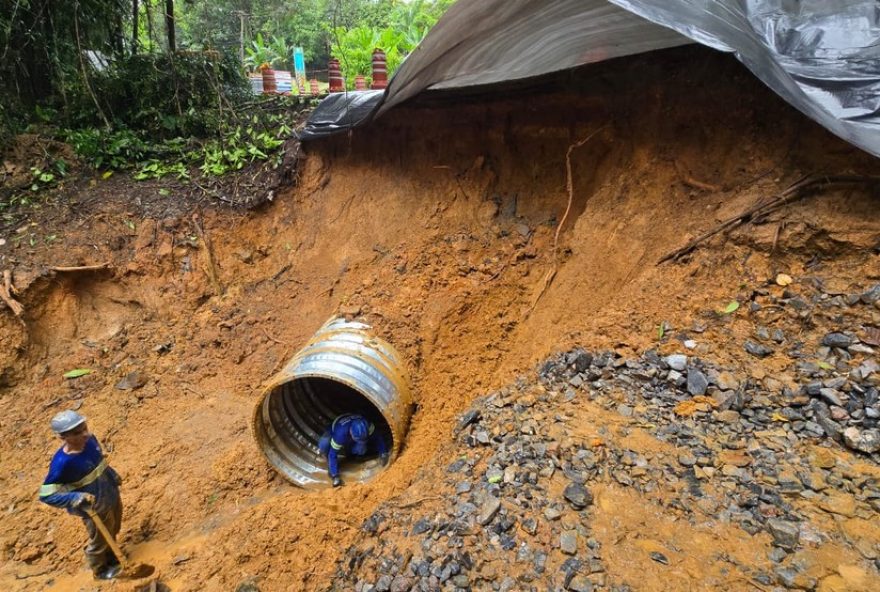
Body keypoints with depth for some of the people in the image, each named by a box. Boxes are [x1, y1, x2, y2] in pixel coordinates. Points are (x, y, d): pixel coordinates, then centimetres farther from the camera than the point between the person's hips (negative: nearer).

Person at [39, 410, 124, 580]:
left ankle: (111, 559, 57)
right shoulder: (62, 463, -33)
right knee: (99, 542, 21)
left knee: (113, 533, 30)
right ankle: (100, 570, 49)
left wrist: (113, 475, 11)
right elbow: (46, 495, -26)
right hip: (96, 509, -6)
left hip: (112, 497, 6)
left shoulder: (90, 440, -15)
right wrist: (76, 499, -37)